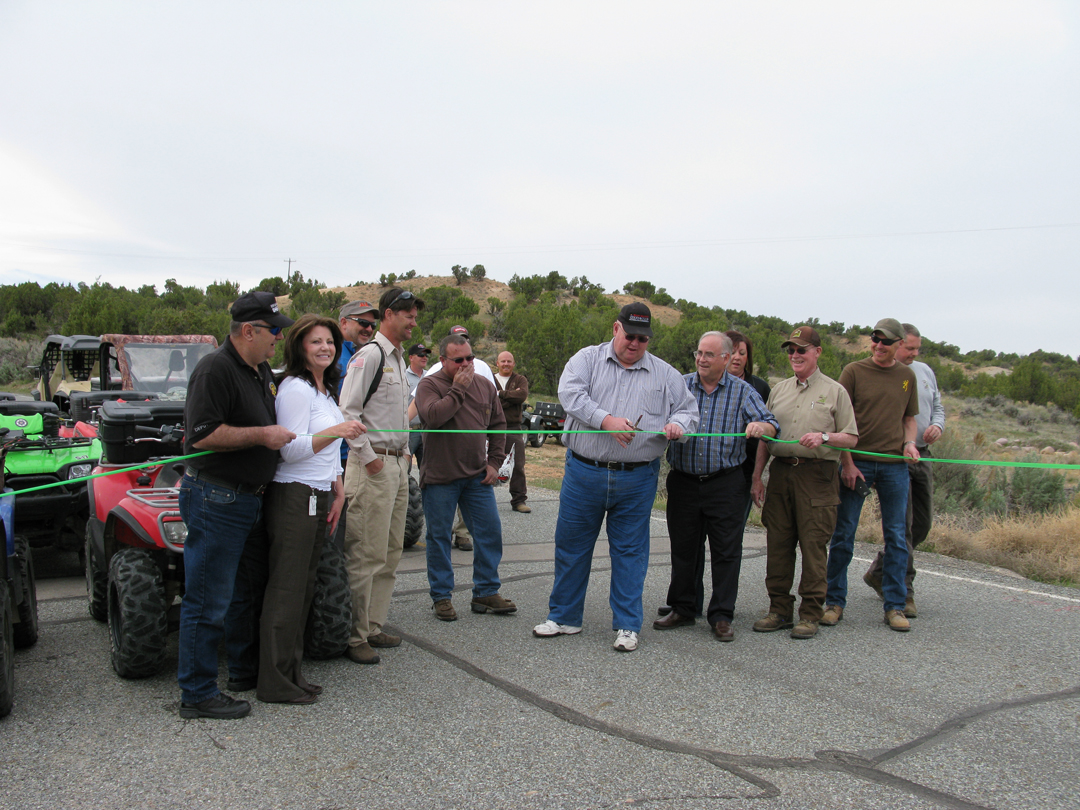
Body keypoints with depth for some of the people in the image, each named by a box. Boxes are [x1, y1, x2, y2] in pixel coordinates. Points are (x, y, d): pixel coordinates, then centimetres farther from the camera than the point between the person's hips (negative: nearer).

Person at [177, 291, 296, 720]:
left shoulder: (263, 372, 14)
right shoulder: (215, 369, -17)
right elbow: (203, 435, -25)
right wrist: (262, 435, -19)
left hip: (250, 499, 10)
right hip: (217, 501, -10)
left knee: (247, 591, 21)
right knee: (209, 601, -1)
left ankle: (246, 670, 36)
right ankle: (198, 693, 10)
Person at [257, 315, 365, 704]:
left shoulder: (327, 389, 18)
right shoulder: (295, 387, -12)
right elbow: (291, 449, -18)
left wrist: (338, 492, 17)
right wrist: (334, 432, -29)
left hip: (319, 497, 9)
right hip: (294, 497, -9)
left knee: (304, 586, 12)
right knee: (286, 588, -5)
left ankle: (291, 672, 20)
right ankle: (274, 682, 3)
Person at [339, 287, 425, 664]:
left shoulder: (398, 358, 18)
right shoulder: (370, 354, -10)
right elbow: (347, 410, -17)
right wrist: (369, 458, -15)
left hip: (397, 464, 10)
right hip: (373, 465, -9)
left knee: (390, 552, 13)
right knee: (367, 555, -7)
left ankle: (373, 626, 22)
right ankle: (354, 636, 1)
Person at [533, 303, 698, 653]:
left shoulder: (665, 374, 10)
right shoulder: (587, 359, 4)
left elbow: (688, 410, 12)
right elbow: (570, 393, -12)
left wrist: (677, 425, -13)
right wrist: (606, 419, -25)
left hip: (637, 480, 0)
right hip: (584, 473, 0)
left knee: (630, 550, 7)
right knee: (571, 544, 8)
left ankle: (627, 625, 19)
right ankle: (564, 617, 24)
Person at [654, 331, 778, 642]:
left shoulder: (742, 391, 3)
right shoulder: (680, 386, 5)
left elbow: (770, 426, -5)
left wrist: (761, 427, -29)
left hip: (725, 484, -1)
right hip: (683, 481, 2)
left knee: (726, 551, 2)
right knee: (683, 548, 11)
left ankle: (721, 616, 13)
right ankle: (682, 610, 24)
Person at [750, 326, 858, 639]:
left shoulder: (835, 391, 6)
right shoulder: (779, 390, 17)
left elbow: (852, 438, 4)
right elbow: (765, 437, 18)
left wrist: (824, 437, -15)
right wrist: (756, 476, 11)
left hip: (817, 475, -4)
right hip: (781, 472, 4)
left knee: (813, 545, -4)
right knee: (777, 543, 4)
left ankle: (810, 614, 5)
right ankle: (779, 609, 14)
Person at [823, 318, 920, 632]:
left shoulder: (906, 376, 11)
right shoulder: (853, 371, 0)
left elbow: (909, 418, 20)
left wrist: (909, 442, -1)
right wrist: (847, 463, -9)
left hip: (895, 465, 3)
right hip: (856, 462, -3)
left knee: (896, 537, 5)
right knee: (843, 535, 1)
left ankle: (894, 606, 14)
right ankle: (835, 602, 11)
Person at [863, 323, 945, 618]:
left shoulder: (925, 372, 14)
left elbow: (937, 406, 23)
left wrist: (937, 425, 0)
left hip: (922, 456, 7)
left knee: (922, 524, 11)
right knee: (901, 525, -8)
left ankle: (879, 571, 28)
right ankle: (903, 592, 0)